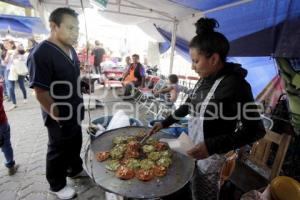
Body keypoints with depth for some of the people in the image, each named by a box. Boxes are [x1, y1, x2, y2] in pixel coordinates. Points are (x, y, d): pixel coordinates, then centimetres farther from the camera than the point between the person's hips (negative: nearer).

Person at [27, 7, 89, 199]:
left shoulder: (70, 50, 4)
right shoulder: (41, 54, -23)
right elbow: (41, 93, -23)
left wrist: (78, 108, 14)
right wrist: (58, 117, -18)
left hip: (74, 113, 8)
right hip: (60, 117, -8)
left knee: (75, 144, 24)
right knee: (59, 150, 13)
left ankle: (75, 169, 49)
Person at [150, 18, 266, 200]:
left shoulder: (235, 84, -22)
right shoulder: (205, 79, 1)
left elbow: (255, 130, -19)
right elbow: (189, 105, 13)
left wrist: (212, 146, -28)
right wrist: (165, 123, 10)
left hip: (209, 155, -6)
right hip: (192, 146, 6)